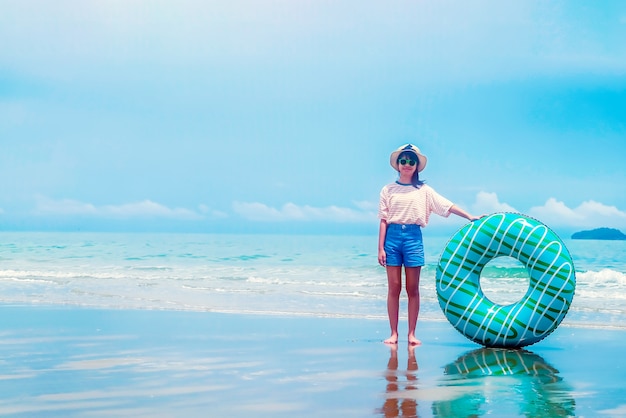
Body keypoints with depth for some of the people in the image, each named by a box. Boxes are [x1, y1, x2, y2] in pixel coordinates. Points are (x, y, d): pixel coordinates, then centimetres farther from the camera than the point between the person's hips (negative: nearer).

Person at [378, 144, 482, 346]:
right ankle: (393, 333, 4)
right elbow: (383, 220, 4)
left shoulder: (423, 190, 10)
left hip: (413, 237, 0)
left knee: (412, 289, 1)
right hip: (393, 236, 0)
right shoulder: (388, 190, 8)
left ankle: (412, 334, 6)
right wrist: (380, 248, -2)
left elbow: (447, 205, 5)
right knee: (394, 287, -1)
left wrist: (470, 217, -4)